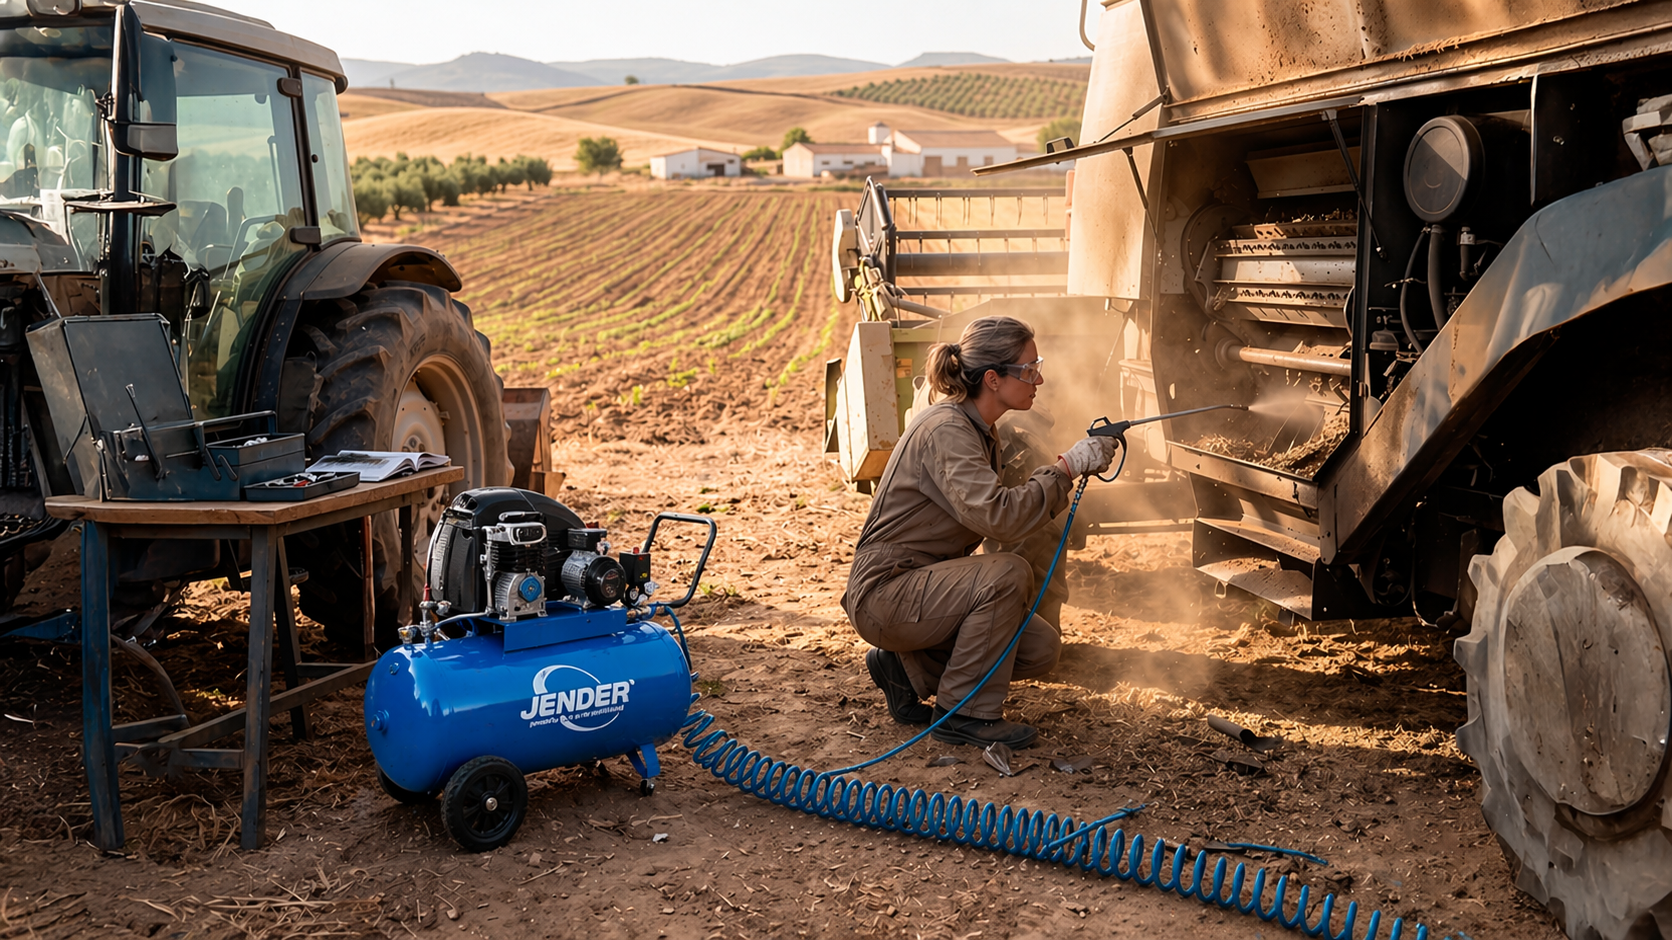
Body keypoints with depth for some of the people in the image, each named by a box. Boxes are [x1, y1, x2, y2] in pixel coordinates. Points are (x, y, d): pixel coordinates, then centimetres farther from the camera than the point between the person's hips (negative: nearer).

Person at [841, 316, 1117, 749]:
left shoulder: (979, 430, 10)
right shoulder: (945, 430, -22)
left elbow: (992, 515, 16)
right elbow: (997, 515, -36)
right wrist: (1067, 467, -27)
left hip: (925, 587, 10)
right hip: (884, 594, -10)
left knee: (1042, 647, 0)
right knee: (1008, 573, -30)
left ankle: (907, 668, 11)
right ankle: (965, 713, -14)